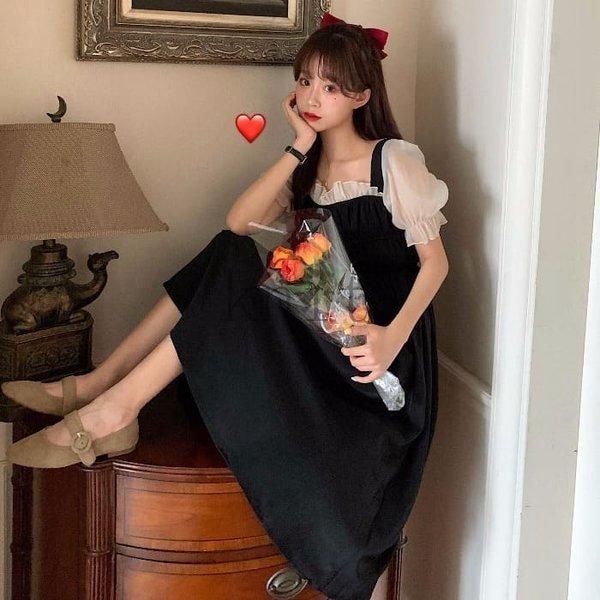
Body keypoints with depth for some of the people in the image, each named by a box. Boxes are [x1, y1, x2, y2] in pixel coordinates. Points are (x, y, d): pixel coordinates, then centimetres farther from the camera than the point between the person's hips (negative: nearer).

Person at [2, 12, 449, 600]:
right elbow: (238, 222, -3)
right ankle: (97, 384, -15)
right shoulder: (306, 168, 13)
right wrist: (300, 146, -7)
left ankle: (112, 405, -26)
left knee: (238, 284, -26)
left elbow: (435, 260, -8)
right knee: (227, 254, -13)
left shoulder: (395, 160, -4)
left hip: (381, 334, -6)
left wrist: (394, 335, -24)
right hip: (319, 331, 6)